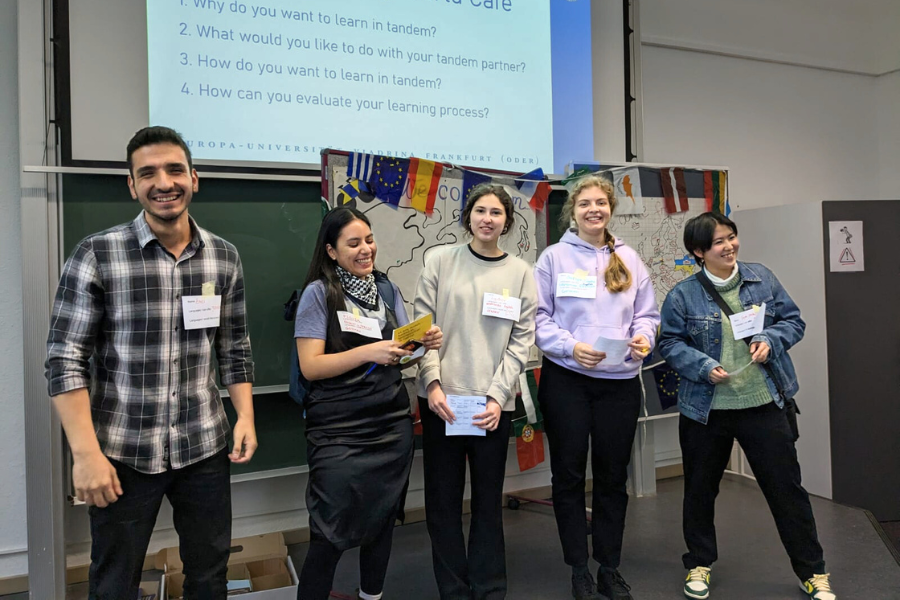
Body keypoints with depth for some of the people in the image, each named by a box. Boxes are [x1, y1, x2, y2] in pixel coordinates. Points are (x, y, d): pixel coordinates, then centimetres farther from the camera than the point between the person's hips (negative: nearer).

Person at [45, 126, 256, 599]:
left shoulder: (224, 257, 2)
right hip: (122, 453, -2)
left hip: (205, 448, 3)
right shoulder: (96, 255, -10)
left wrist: (245, 416, 1)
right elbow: (65, 361, -10)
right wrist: (86, 453, -14)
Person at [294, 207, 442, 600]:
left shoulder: (387, 290, 9)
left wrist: (424, 344, -9)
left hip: (392, 424, 5)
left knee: (382, 519, 14)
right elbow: (310, 366, -12)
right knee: (330, 534, -2)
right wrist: (368, 352, -23)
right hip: (339, 431, -5)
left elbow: (401, 356, 12)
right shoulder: (318, 292, -6)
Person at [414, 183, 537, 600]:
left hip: (493, 402, 1)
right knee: (443, 499, 7)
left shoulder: (520, 272, 6)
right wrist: (432, 383, -10)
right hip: (441, 399, 0)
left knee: (489, 501, 10)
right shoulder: (440, 262, 3)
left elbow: (522, 339, 1)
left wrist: (498, 396, -8)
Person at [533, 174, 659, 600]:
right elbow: (539, 317, -4)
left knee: (613, 476, 12)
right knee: (569, 474, 6)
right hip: (566, 379, -2)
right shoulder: (554, 257, 0)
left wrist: (643, 339, -11)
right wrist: (571, 346, -17)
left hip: (620, 380, 3)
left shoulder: (629, 259, 10)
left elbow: (646, 313, 10)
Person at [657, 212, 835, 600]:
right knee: (700, 490, 13)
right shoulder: (682, 295, -7)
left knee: (786, 487, 7)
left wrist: (770, 339, -11)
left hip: (765, 405, 1)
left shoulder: (762, 279, 1)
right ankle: (699, 564, 34)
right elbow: (670, 343, -4)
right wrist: (704, 367, -18)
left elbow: (793, 321, 8)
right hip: (705, 409, -1)